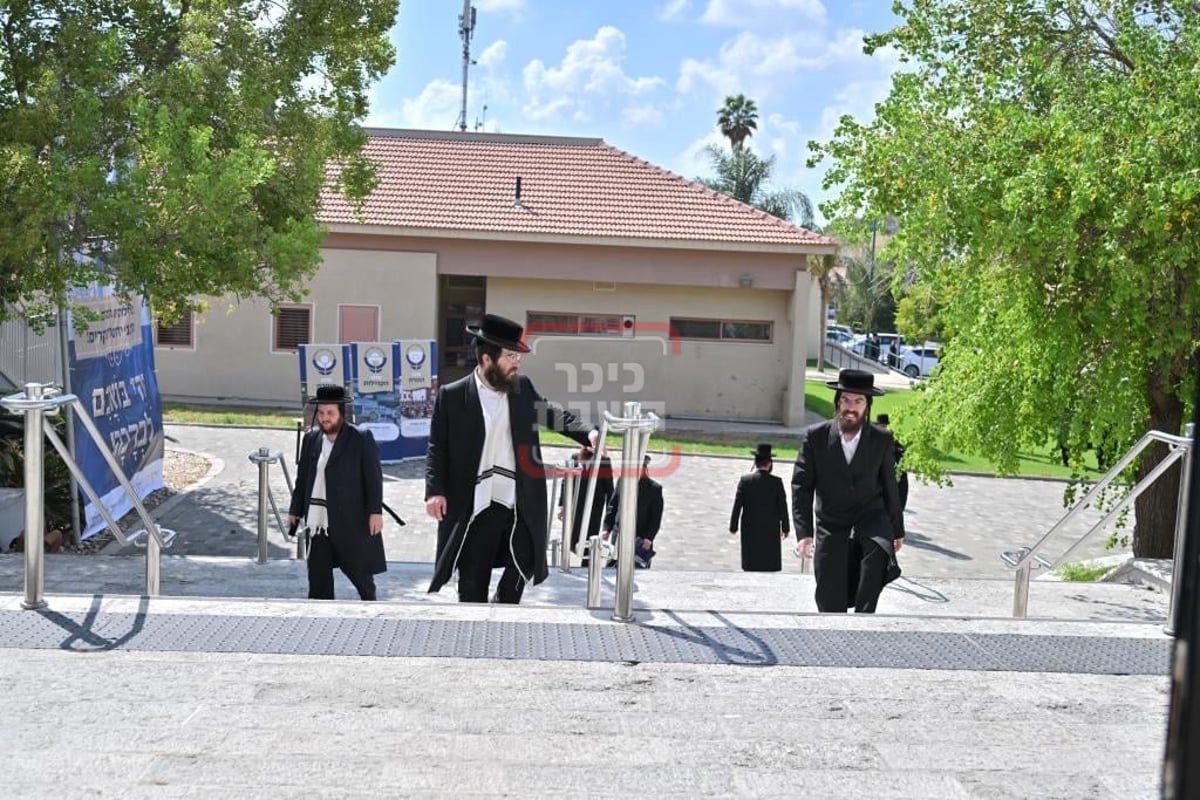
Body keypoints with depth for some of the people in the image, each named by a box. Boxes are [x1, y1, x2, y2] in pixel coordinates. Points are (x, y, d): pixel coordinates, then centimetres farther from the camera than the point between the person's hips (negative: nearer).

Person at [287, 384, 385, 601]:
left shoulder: (362, 439, -6)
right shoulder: (311, 439, 8)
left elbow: (374, 477, -7)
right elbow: (302, 478, 13)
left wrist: (375, 511, -12)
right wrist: (295, 510, 13)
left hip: (351, 519, -4)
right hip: (317, 521, 4)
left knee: (358, 569, 7)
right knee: (317, 574, 8)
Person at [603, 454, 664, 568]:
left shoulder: (654, 488, -6)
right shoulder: (622, 481, 5)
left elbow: (656, 517, -5)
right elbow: (612, 506, 12)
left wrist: (648, 538, -12)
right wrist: (607, 529, 6)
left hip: (640, 539, -4)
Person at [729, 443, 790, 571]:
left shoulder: (745, 480, -5)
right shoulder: (776, 482, -6)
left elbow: (737, 505, -4)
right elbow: (783, 507, -2)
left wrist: (733, 526, 5)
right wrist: (785, 528, 10)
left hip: (750, 529, 1)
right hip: (771, 530, -1)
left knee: (749, 566, 8)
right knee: (769, 566, 6)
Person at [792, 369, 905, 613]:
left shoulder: (882, 441, -3)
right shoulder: (815, 437, -6)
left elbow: (890, 487, 8)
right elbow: (801, 487, -7)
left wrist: (897, 530, 14)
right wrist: (804, 533, -16)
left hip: (871, 520, 0)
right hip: (831, 526, 0)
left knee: (878, 550, -34)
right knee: (830, 600, 1)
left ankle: (864, 616, -22)